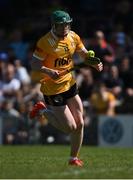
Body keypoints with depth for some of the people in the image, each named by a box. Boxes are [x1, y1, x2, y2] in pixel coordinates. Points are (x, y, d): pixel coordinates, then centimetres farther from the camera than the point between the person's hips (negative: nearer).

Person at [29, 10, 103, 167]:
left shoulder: (73, 37, 0)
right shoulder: (45, 42, -19)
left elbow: (85, 54, 13)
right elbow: (34, 64, -16)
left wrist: (95, 64, -7)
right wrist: (48, 71, -34)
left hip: (69, 83, 6)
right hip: (52, 88, -6)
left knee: (79, 124, 4)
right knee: (70, 127, -5)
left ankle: (74, 158, 21)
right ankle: (43, 110, 17)